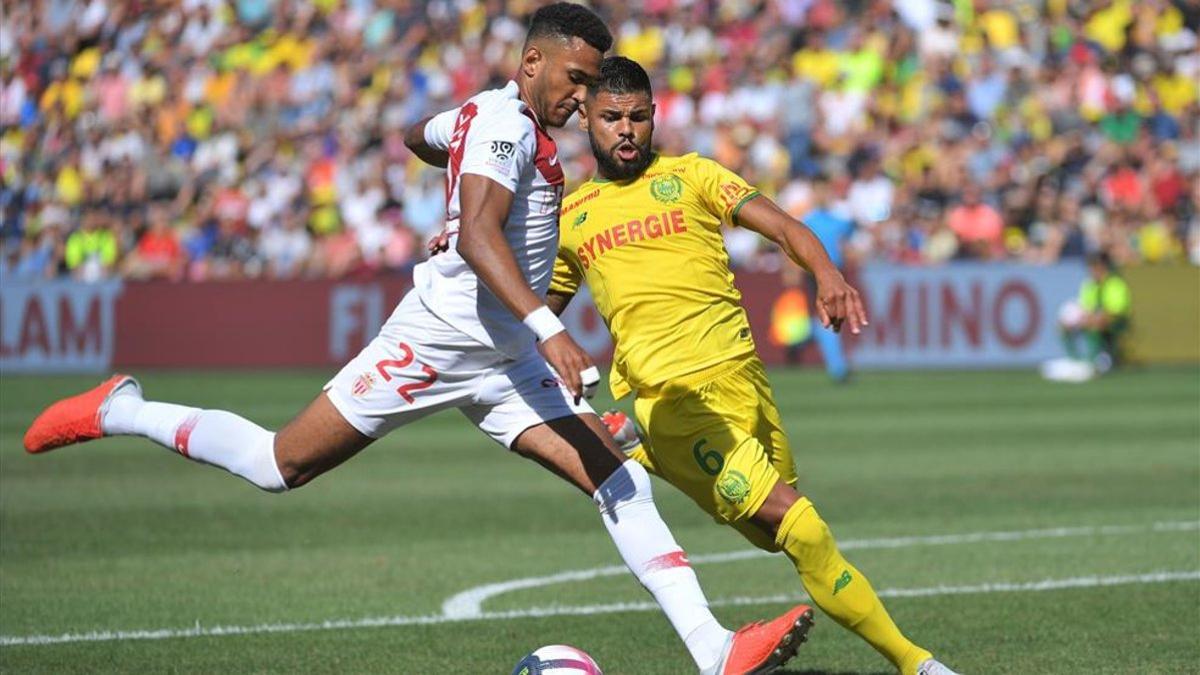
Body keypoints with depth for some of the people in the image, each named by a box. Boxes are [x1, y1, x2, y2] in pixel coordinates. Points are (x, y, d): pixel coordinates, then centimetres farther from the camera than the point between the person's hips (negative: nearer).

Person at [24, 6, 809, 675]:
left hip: (504, 359, 9)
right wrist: (549, 329, -39)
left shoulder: (490, 117, 15)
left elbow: (419, 137, 37)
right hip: (442, 336, -9)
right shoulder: (505, 122, -15)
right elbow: (477, 237, -30)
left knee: (622, 481, -7)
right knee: (279, 466, -1)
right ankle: (118, 412, 21)